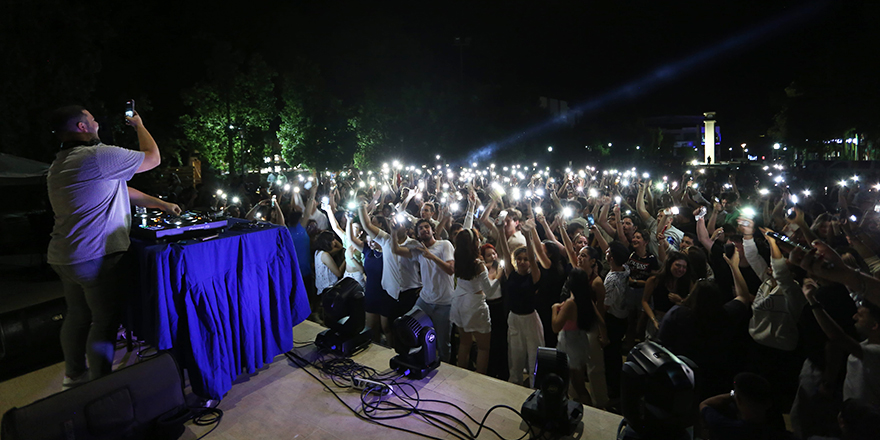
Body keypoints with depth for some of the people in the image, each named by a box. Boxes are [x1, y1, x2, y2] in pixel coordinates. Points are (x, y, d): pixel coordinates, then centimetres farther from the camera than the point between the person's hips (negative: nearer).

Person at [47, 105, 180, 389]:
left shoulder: (59, 165, 17)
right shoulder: (99, 156, -17)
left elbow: (119, 190, 17)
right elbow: (153, 158, -6)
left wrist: (162, 205, 18)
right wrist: (139, 125, 11)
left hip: (64, 256, 10)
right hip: (95, 257, -10)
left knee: (78, 315, 20)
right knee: (105, 321, 1)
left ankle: (75, 375, 35)